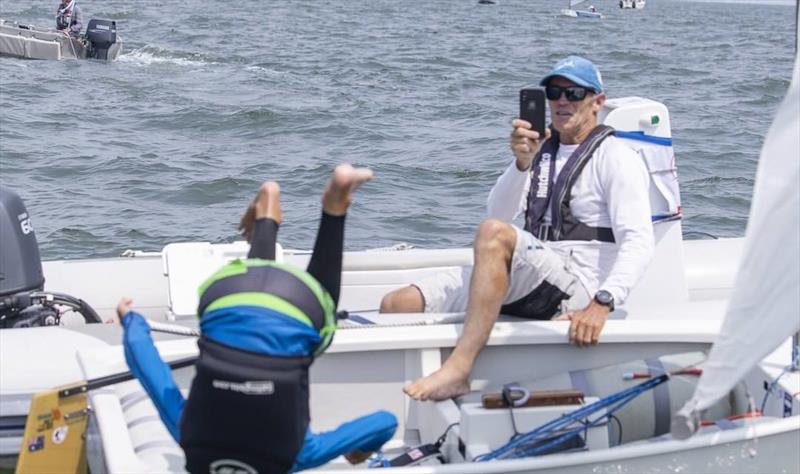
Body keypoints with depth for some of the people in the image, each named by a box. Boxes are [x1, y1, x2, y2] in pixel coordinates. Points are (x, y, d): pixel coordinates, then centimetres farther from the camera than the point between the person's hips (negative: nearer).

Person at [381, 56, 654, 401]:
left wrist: (601, 305, -28)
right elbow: (498, 213, 8)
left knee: (493, 234, -35)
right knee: (397, 306, -5)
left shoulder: (616, 158, 1)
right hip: (527, 285, 7)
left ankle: (457, 370, -42)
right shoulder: (542, 149, 21)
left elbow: (639, 242, -13)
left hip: (576, 288, -7)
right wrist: (522, 163, -11)